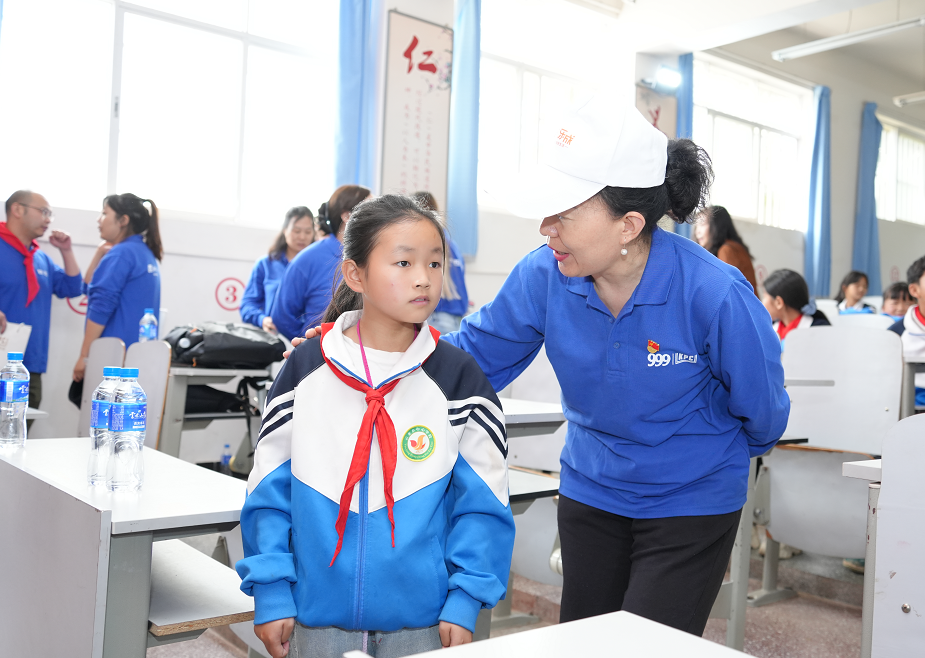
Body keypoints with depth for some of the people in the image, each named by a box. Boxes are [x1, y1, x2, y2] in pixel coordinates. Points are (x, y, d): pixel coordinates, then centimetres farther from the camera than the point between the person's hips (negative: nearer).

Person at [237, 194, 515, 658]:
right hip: (319, 613, 1)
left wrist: (464, 599, -7)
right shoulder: (306, 370, -2)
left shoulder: (458, 377, -5)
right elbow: (270, 489, 1)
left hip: (420, 618, 0)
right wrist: (271, 592, -2)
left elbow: (482, 502, -3)